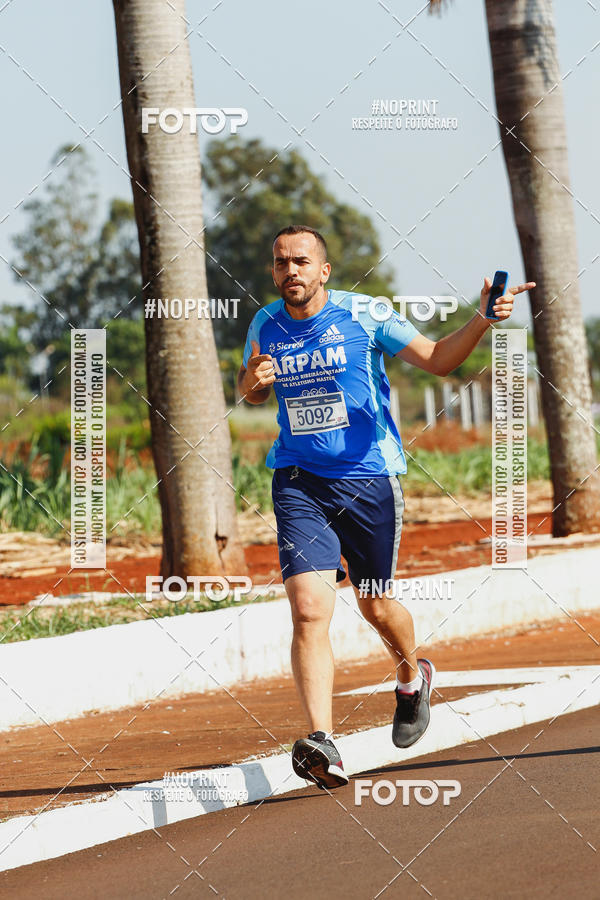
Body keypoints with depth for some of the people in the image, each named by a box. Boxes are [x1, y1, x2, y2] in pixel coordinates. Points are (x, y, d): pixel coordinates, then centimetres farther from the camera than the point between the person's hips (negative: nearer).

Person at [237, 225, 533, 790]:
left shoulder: (363, 315, -6)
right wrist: (252, 380, -3)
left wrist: (482, 320, -20)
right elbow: (251, 393, 22)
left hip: (368, 479, -1)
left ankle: (412, 677, 47)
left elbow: (437, 359, -3)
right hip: (299, 484, 1)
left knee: (376, 606, 12)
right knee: (309, 609, -16)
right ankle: (321, 743, -23)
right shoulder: (266, 325, 4)